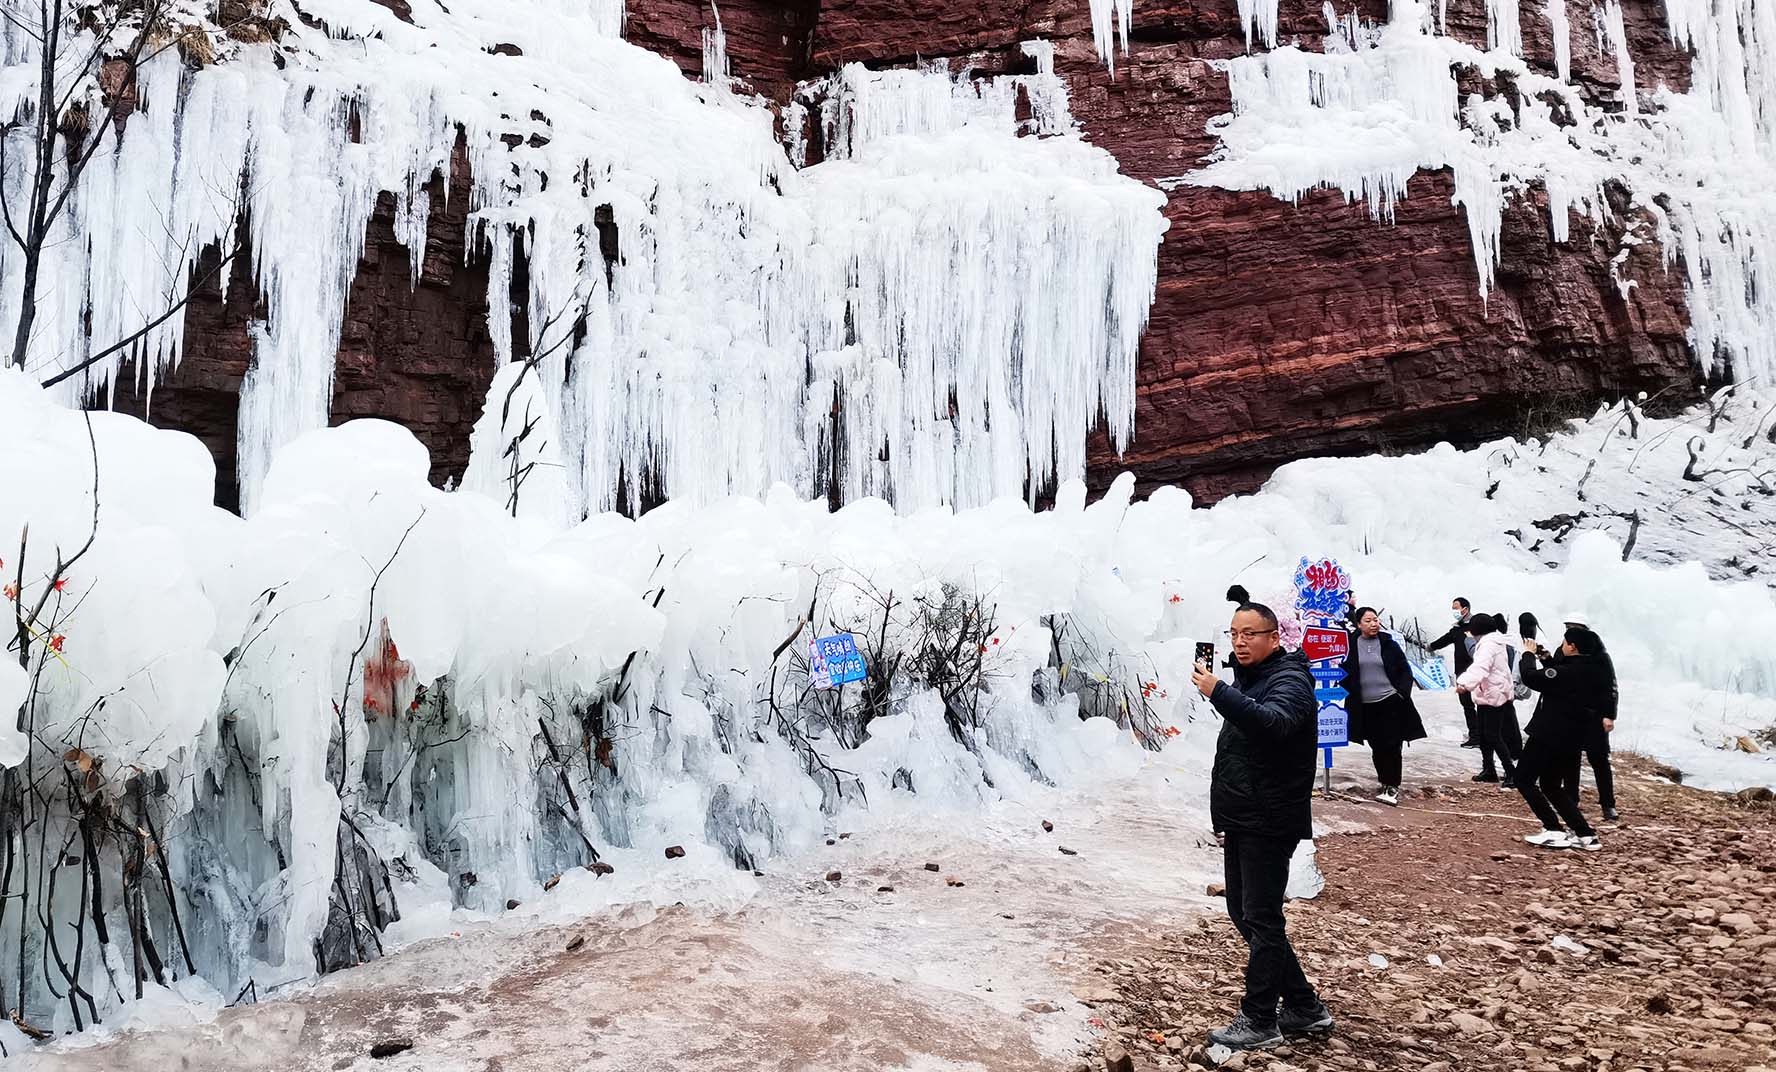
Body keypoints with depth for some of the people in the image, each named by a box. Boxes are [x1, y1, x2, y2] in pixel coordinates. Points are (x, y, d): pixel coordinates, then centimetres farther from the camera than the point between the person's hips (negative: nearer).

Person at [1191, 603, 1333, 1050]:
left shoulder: (1289, 679, -14)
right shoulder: (1245, 678, 15)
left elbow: (1273, 723, -36)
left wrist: (1218, 692, -46)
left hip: (1269, 822, -10)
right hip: (1241, 819, 10)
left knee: (1260, 918, -3)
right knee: (1244, 913, 14)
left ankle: (1259, 1021, 9)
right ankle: (1305, 1008, 26)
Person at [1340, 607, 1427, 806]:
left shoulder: (1388, 644, 0)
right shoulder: (1351, 644, 1)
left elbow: (1405, 669, 5)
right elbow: (1343, 671, 9)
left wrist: (1402, 691, -7)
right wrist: (1349, 691, -2)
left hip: (1390, 702, -1)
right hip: (1365, 706, 2)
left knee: (1391, 746, -3)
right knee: (1377, 748, 9)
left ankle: (1392, 786, 6)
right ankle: (1385, 784, 22)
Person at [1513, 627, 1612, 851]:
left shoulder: (1567, 671, -23)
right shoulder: (1594, 671, 5)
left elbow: (1530, 677, -20)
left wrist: (1529, 654, -3)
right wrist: (1547, 660, 11)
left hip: (1548, 736, -9)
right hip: (1572, 739, 9)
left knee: (1524, 779, 4)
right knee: (1551, 786, 20)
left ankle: (1554, 831, -3)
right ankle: (1585, 834, 14)